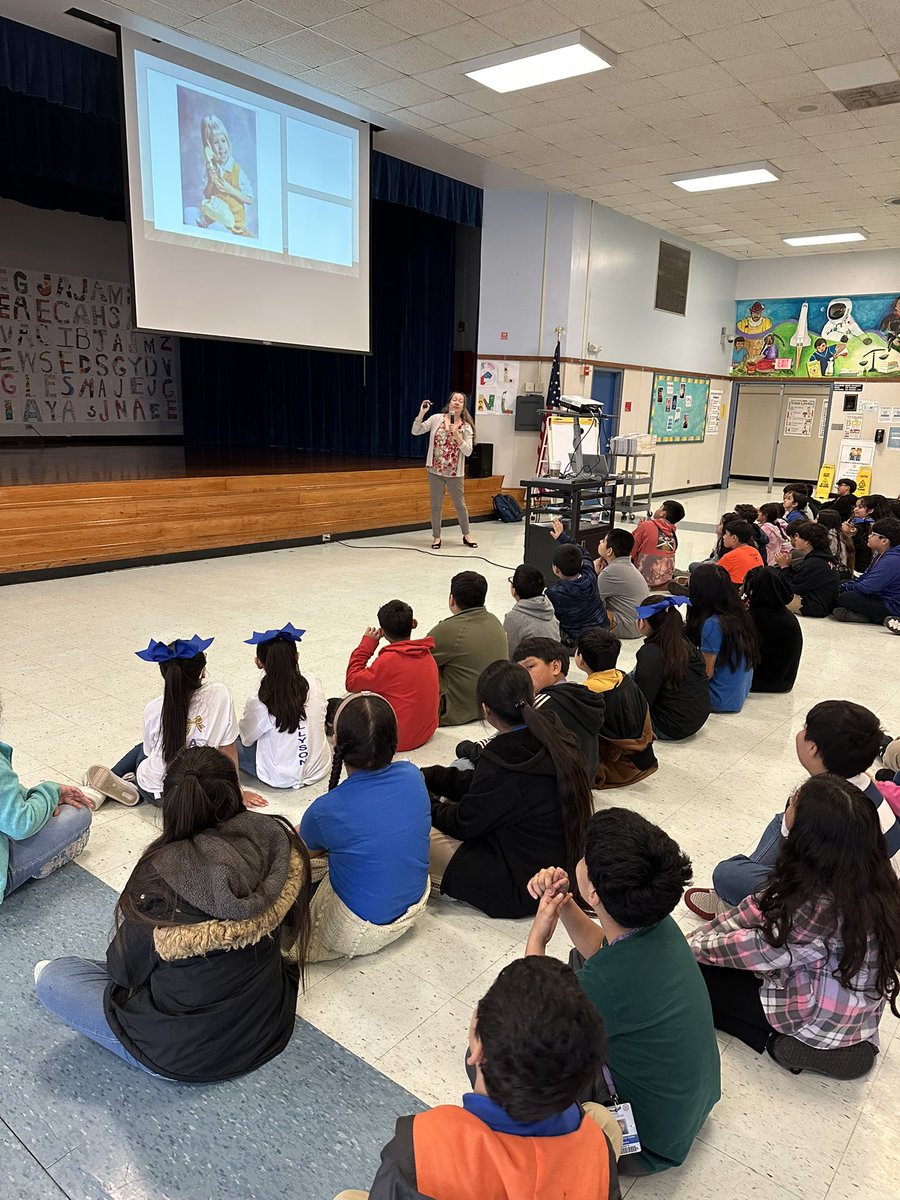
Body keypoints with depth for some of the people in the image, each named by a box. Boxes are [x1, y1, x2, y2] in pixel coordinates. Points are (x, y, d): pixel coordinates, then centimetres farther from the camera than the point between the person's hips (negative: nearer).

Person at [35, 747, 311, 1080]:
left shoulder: (159, 877, -29)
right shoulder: (279, 843, -20)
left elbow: (124, 968, -10)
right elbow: (289, 941, -2)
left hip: (190, 1057, -5)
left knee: (51, 976, 9)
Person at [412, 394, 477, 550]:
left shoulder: (466, 427, -1)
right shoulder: (436, 418, -1)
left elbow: (468, 451, -9)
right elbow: (415, 432, -4)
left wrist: (456, 434, -18)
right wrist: (422, 412, -14)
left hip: (455, 473, 0)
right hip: (435, 470, 0)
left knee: (460, 505, 10)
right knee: (436, 505, 7)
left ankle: (466, 536, 26)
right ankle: (436, 537, 20)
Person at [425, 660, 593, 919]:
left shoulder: (503, 761, -29)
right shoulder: (558, 737, -4)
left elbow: (463, 823, -12)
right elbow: (476, 784, 7)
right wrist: (425, 776, 10)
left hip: (522, 891, -9)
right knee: (447, 803, 15)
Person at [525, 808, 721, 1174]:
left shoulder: (604, 983, -38)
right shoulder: (657, 924, -18)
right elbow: (599, 948, 7)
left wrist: (536, 941, -12)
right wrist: (564, 903, -9)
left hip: (651, 1144, -7)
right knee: (577, 960, 16)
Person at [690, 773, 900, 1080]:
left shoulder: (824, 907, -38)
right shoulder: (854, 874, -12)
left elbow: (761, 950, -22)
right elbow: (764, 905, -2)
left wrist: (694, 945, -6)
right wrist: (705, 931, -3)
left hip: (825, 1019, -8)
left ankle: (780, 1043, 0)